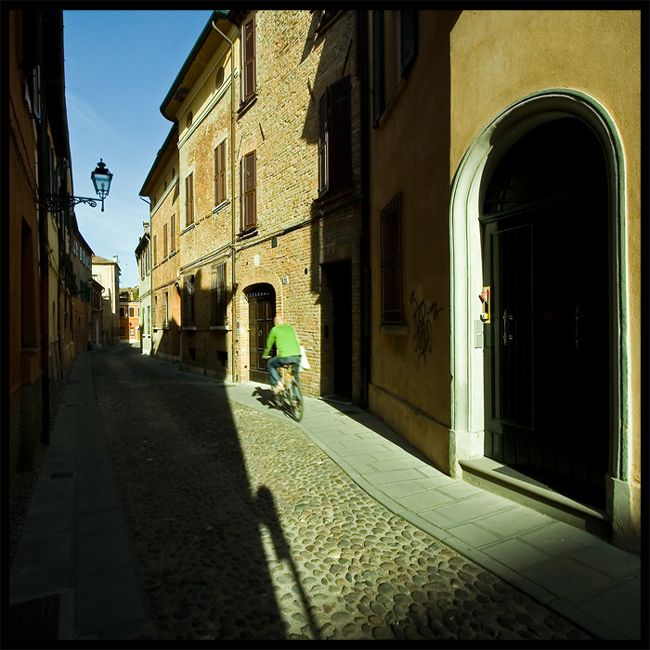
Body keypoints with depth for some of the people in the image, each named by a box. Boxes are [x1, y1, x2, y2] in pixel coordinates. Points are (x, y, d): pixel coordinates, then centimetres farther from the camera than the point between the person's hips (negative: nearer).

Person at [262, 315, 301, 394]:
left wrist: (265, 355, 37)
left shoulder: (274, 330, 10)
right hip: (297, 356, 4)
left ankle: (278, 384, 8)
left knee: (270, 365, 23)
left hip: (284, 356, -4)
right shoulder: (291, 328, 22)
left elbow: (269, 345, 19)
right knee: (295, 375, 26)